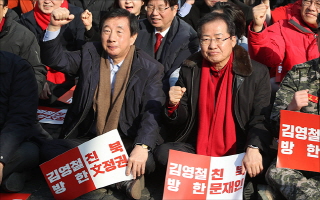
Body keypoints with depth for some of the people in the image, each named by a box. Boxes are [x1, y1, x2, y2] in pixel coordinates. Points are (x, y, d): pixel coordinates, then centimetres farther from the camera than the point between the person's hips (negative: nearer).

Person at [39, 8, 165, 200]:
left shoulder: (150, 68, -7)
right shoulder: (90, 54, 3)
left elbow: (152, 112, -17)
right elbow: (55, 59, -3)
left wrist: (142, 147, -35)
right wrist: (54, 27, -21)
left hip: (127, 142, -4)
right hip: (87, 139, 4)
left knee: (148, 160, -36)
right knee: (49, 148, -23)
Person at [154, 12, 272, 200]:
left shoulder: (257, 72, -3)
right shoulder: (190, 69, 4)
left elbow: (261, 119, -8)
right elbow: (180, 121, 7)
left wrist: (253, 149, -28)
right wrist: (174, 105, -17)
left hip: (237, 155, -2)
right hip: (196, 151, 2)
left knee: (262, 162, -32)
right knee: (163, 153, -23)